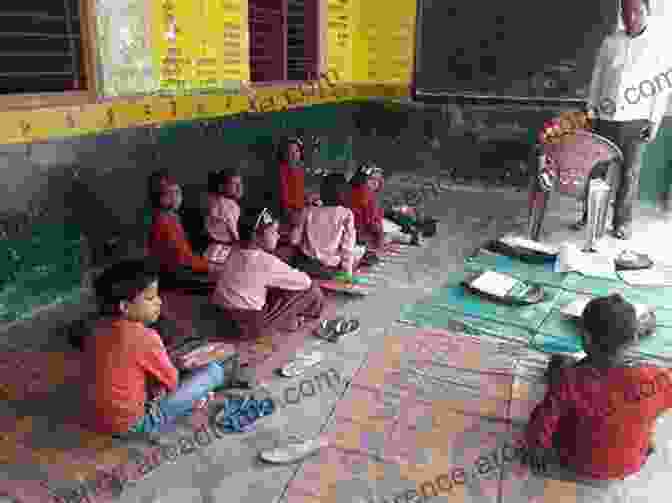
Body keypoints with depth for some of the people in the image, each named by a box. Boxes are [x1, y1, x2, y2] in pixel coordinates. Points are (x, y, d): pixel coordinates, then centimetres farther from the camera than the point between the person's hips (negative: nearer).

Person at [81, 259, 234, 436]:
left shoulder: (100, 329, -2)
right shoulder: (144, 337, -24)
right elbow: (171, 381, -12)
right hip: (132, 423, -8)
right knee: (214, 371, -6)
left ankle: (193, 394, 19)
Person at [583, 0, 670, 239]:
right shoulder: (610, 42, 7)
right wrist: (590, 110, 9)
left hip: (636, 120, -2)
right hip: (605, 118, 2)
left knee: (629, 173, 3)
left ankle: (622, 221, 12)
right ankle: (590, 215, 16)